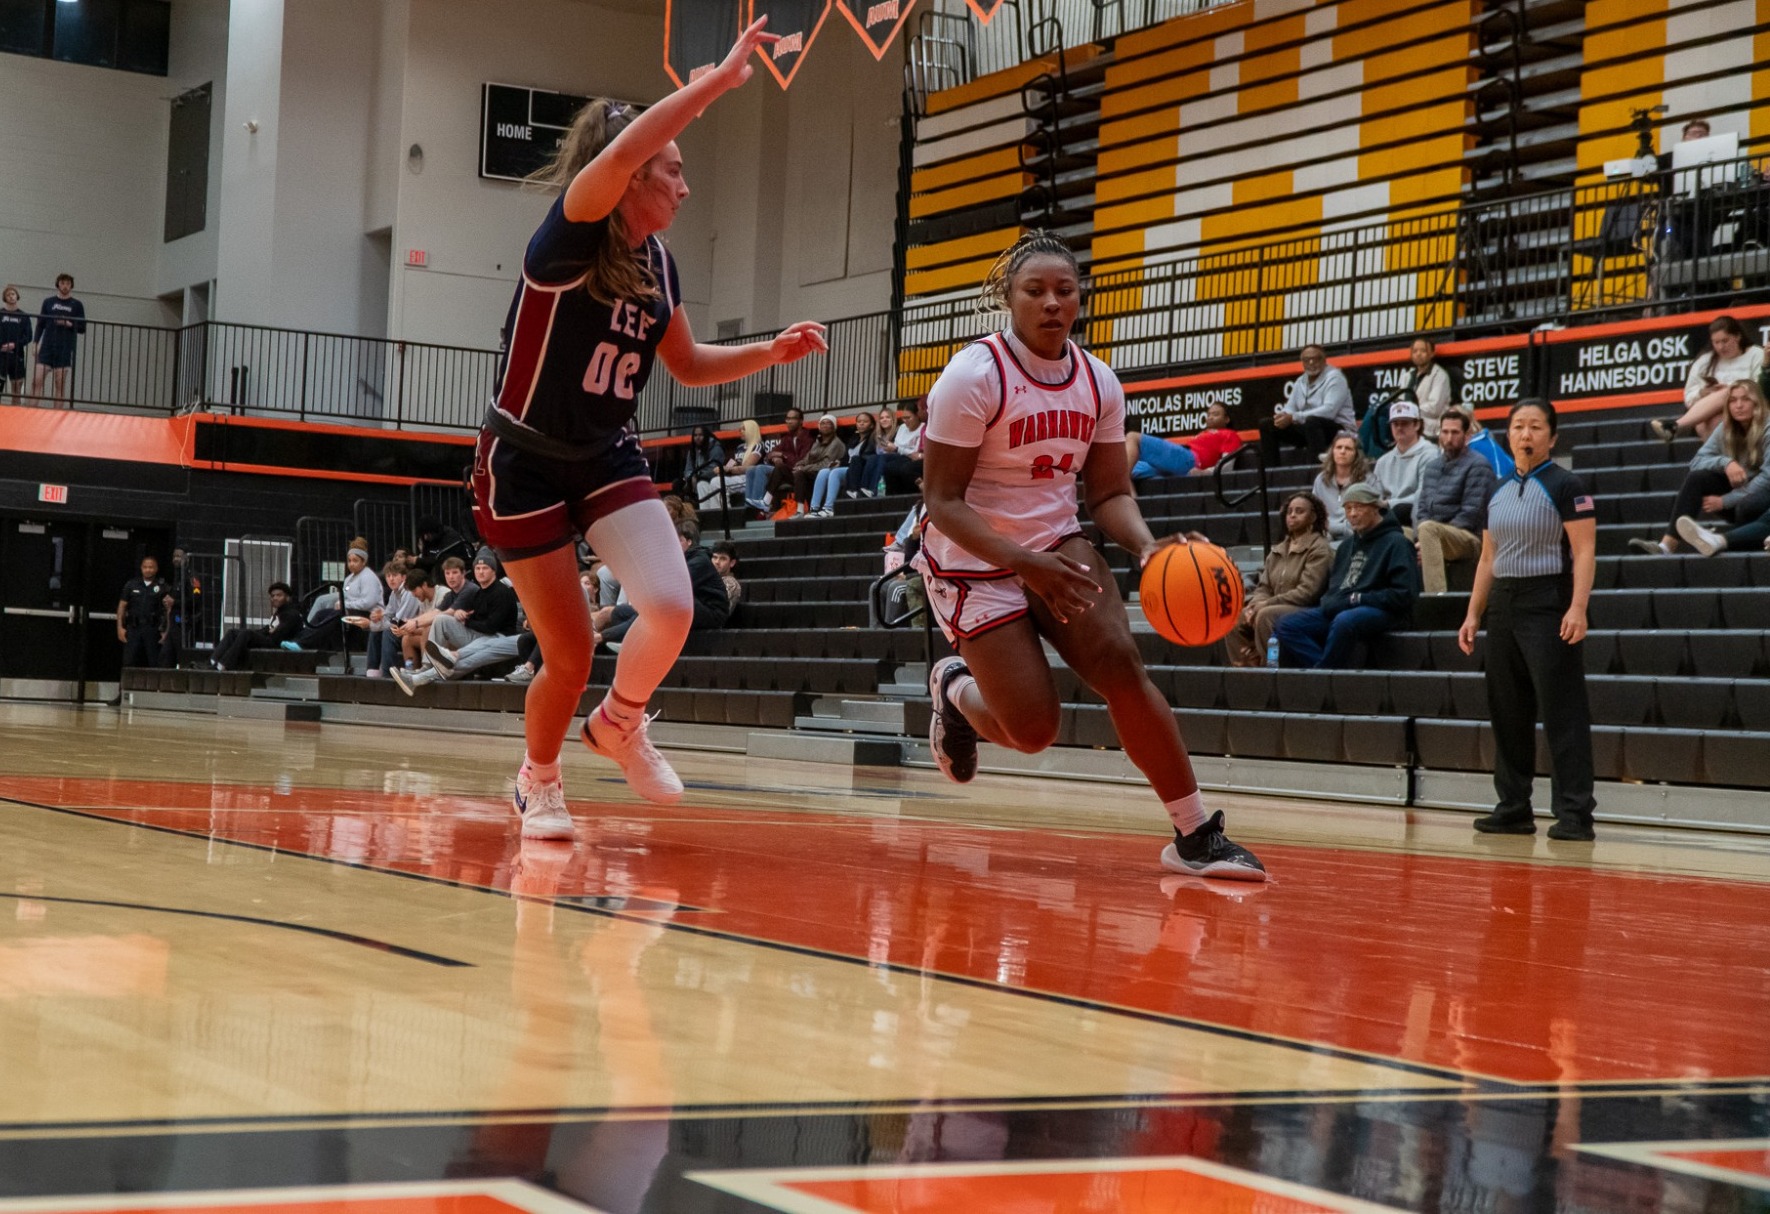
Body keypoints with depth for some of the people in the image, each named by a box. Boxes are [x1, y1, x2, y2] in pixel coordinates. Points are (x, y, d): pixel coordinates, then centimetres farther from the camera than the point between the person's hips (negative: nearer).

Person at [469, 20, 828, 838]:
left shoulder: (657, 263, 4)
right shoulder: (569, 235, -18)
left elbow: (690, 364, 18)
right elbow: (621, 150, -38)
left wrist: (772, 351, 3)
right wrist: (719, 80, -36)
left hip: (606, 458, 6)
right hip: (524, 463, -6)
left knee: (671, 607, -17)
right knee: (571, 656, -2)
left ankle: (617, 726, 13)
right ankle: (538, 780, 28)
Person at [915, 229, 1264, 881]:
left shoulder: (1097, 381, -1)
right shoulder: (974, 375, -18)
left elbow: (1109, 492, 6)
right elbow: (942, 501, -18)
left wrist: (1147, 547, -16)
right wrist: (1024, 563, -29)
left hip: (1056, 546, 4)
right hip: (974, 561, -4)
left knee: (1119, 662, -18)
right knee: (1033, 728, -9)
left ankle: (1196, 834, -11)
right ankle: (955, 688, 27)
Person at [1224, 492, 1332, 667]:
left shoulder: (1319, 549, -2)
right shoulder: (1278, 550, 21)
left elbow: (1307, 592, -13)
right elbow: (1263, 587, 18)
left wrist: (1265, 605, -15)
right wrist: (1255, 605, -8)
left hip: (1306, 611, -7)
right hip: (1277, 608, 7)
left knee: (1265, 615, -33)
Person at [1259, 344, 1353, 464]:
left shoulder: (1333, 377, -12)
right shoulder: (1300, 382, 12)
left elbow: (1329, 410, -26)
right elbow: (1290, 408, 9)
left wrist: (1293, 417, -29)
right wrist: (1283, 416, -19)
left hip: (1339, 430, -8)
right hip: (1308, 428, 8)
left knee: (1312, 422, -39)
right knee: (1267, 425, 2)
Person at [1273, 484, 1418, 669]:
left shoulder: (1395, 542, -1)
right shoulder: (1348, 546, 24)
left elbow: (1403, 595, -10)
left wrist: (1358, 598, -12)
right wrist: (1329, 601, 9)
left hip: (1380, 612, -8)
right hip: (1338, 610, 8)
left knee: (1344, 621, -40)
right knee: (1287, 626, -12)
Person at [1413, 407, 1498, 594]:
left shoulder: (1478, 466, -2)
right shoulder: (1432, 467, 22)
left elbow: (1471, 515, -10)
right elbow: (1421, 507, 16)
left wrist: (1426, 537, -16)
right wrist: (1423, 540, -6)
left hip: (1468, 539, -7)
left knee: (1428, 529, -34)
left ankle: (1436, 597, -47)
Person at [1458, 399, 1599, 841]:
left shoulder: (1565, 486, -5)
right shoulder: (1498, 493, 15)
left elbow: (1584, 551, -11)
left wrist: (1578, 608, -21)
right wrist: (1473, 613, 13)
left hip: (1548, 603, -7)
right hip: (1503, 605, 7)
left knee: (1562, 710, -8)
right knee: (1507, 712, 9)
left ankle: (1575, 813, -7)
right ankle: (1514, 808, 16)